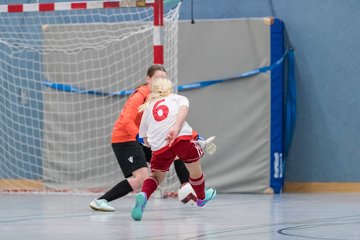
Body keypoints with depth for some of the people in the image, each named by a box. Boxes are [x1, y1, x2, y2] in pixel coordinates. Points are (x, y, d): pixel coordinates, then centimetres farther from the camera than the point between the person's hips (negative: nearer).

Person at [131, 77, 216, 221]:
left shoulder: (148, 108, 31)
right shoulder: (178, 98, 24)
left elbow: (146, 140, 28)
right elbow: (183, 109, -2)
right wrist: (176, 128, -16)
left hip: (158, 145, 2)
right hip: (181, 138, -2)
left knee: (157, 175, 19)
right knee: (194, 167, 22)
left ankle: (143, 195, -10)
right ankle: (201, 198, 41)